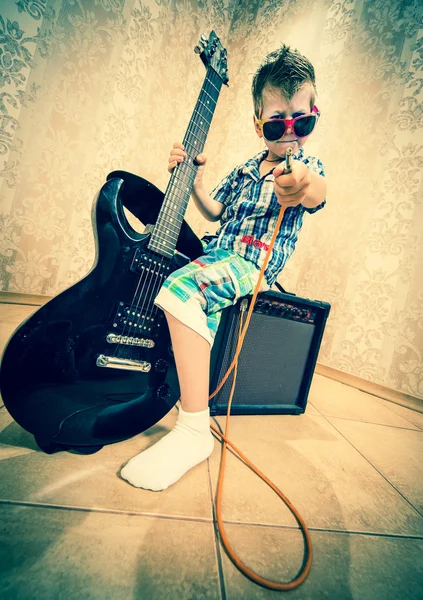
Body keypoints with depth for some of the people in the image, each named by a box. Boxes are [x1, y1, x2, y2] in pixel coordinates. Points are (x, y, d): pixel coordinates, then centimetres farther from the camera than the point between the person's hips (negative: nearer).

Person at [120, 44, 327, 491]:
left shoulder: (307, 168, 0)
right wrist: (193, 179, 10)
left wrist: (300, 189, -50)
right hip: (218, 253, 8)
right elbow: (216, 212, 26)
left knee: (182, 288, -34)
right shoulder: (243, 171, 18)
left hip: (254, 265, -8)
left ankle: (194, 431, -31)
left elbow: (317, 193, -25)